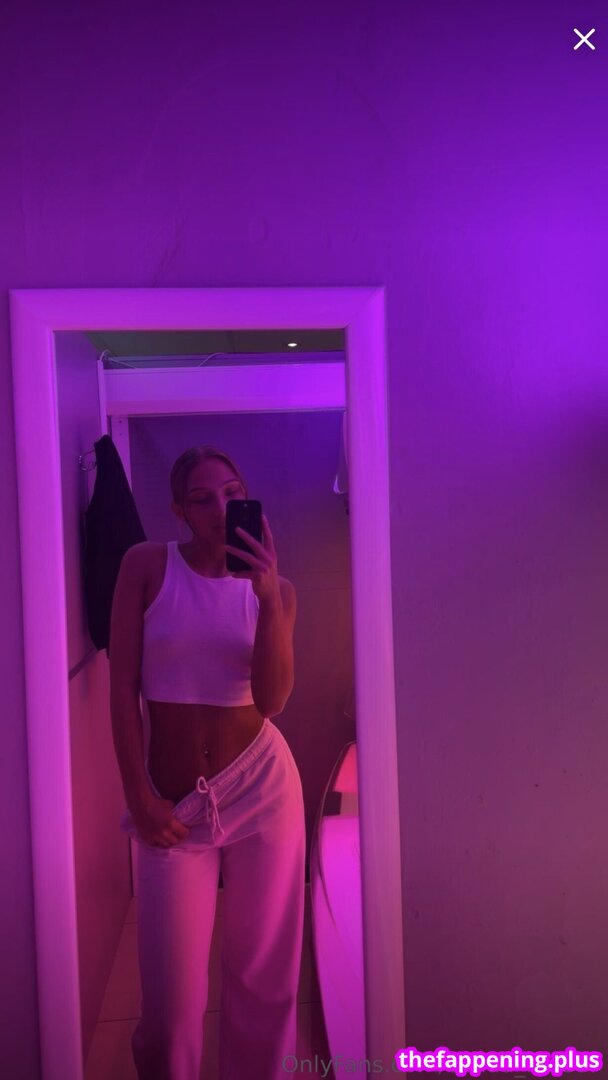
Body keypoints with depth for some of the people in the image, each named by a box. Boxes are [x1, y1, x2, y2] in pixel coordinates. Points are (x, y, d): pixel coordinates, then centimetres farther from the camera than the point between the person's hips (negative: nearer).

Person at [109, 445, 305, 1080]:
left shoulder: (273, 587, 3)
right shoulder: (147, 565, -3)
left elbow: (271, 701, -9)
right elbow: (122, 686, -4)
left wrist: (269, 597, -19)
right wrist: (138, 796, -8)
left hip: (260, 784, 2)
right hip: (173, 800, -1)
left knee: (264, 977, 13)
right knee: (172, 1004, 5)